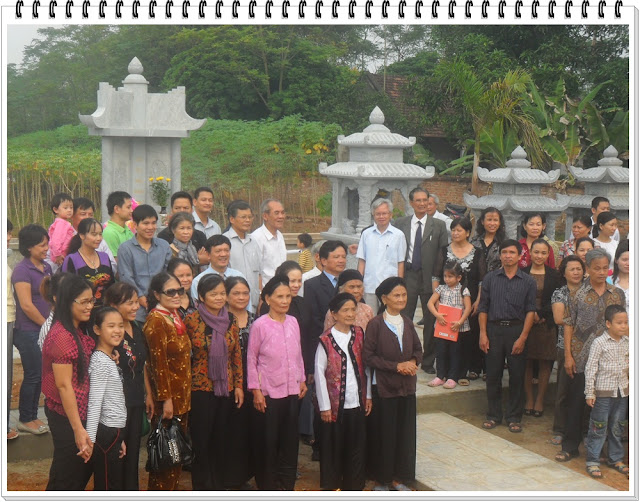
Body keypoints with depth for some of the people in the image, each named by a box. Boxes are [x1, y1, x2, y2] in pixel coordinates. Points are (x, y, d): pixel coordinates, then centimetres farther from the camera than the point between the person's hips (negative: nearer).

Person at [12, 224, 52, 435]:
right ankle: (25, 420, 16)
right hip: (29, 332, -7)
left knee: (40, 375, 13)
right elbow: (26, 305, -18)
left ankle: (32, 416, 25)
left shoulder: (46, 267, 9)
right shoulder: (22, 270, -14)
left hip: (44, 330, 7)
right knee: (33, 375, 1)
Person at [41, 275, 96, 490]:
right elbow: (64, 385, -23)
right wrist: (78, 429, -22)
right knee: (67, 474, 5)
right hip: (66, 415, -9)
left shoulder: (78, 331, 8)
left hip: (80, 412, 9)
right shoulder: (61, 336, -22)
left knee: (83, 468, 21)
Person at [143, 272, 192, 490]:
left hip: (182, 394, 8)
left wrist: (184, 394, 15)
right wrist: (166, 399, -20)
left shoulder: (176, 316, 10)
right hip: (168, 395, -8)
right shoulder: (155, 321, -16)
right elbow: (158, 363, -19)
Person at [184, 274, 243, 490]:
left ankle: (218, 486, 26)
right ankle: (201, 488, 16)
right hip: (200, 389, -4)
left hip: (226, 389, 4)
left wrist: (238, 385, 6)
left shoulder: (231, 320, 4)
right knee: (201, 441, 3)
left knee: (221, 440, 13)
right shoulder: (191, 320, -10)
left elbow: (237, 355, 9)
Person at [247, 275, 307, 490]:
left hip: (292, 391, 5)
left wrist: (302, 380, 12)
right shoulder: (259, 325, -11)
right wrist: (256, 390, -8)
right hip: (268, 393, -4)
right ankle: (267, 485, 21)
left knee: (290, 440, 12)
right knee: (267, 441, 5)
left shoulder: (293, 322, 3)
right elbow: (251, 360, -6)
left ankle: (287, 485, 26)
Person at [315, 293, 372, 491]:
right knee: (333, 446, 8)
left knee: (356, 445, 11)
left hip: (357, 402, 4)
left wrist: (368, 395, 7)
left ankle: (353, 485, 26)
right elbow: (319, 373, -9)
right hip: (335, 404, -4)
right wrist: (324, 406, -8)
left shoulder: (359, 334, 3)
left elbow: (366, 365, 8)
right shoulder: (326, 340, -11)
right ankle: (331, 484, 25)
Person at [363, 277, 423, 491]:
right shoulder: (375, 324, -12)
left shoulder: (407, 323, 6)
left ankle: (399, 477, 24)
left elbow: (418, 349, 14)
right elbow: (368, 356, -13)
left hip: (407, 385, 5)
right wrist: (396, 366, -17)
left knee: (406, 433, 9)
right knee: (385, 433, 3)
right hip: (384, 386, -5)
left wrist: (413, 362, -8)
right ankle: (383, 479, 19)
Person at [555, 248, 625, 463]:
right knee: (576, 401, 4)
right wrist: (568, 355, -6)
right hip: (581, 358, -2)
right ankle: (570, 445, 13)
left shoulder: (617, 294, 5)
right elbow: (568, 324, -1)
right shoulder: (579, 294, -2)